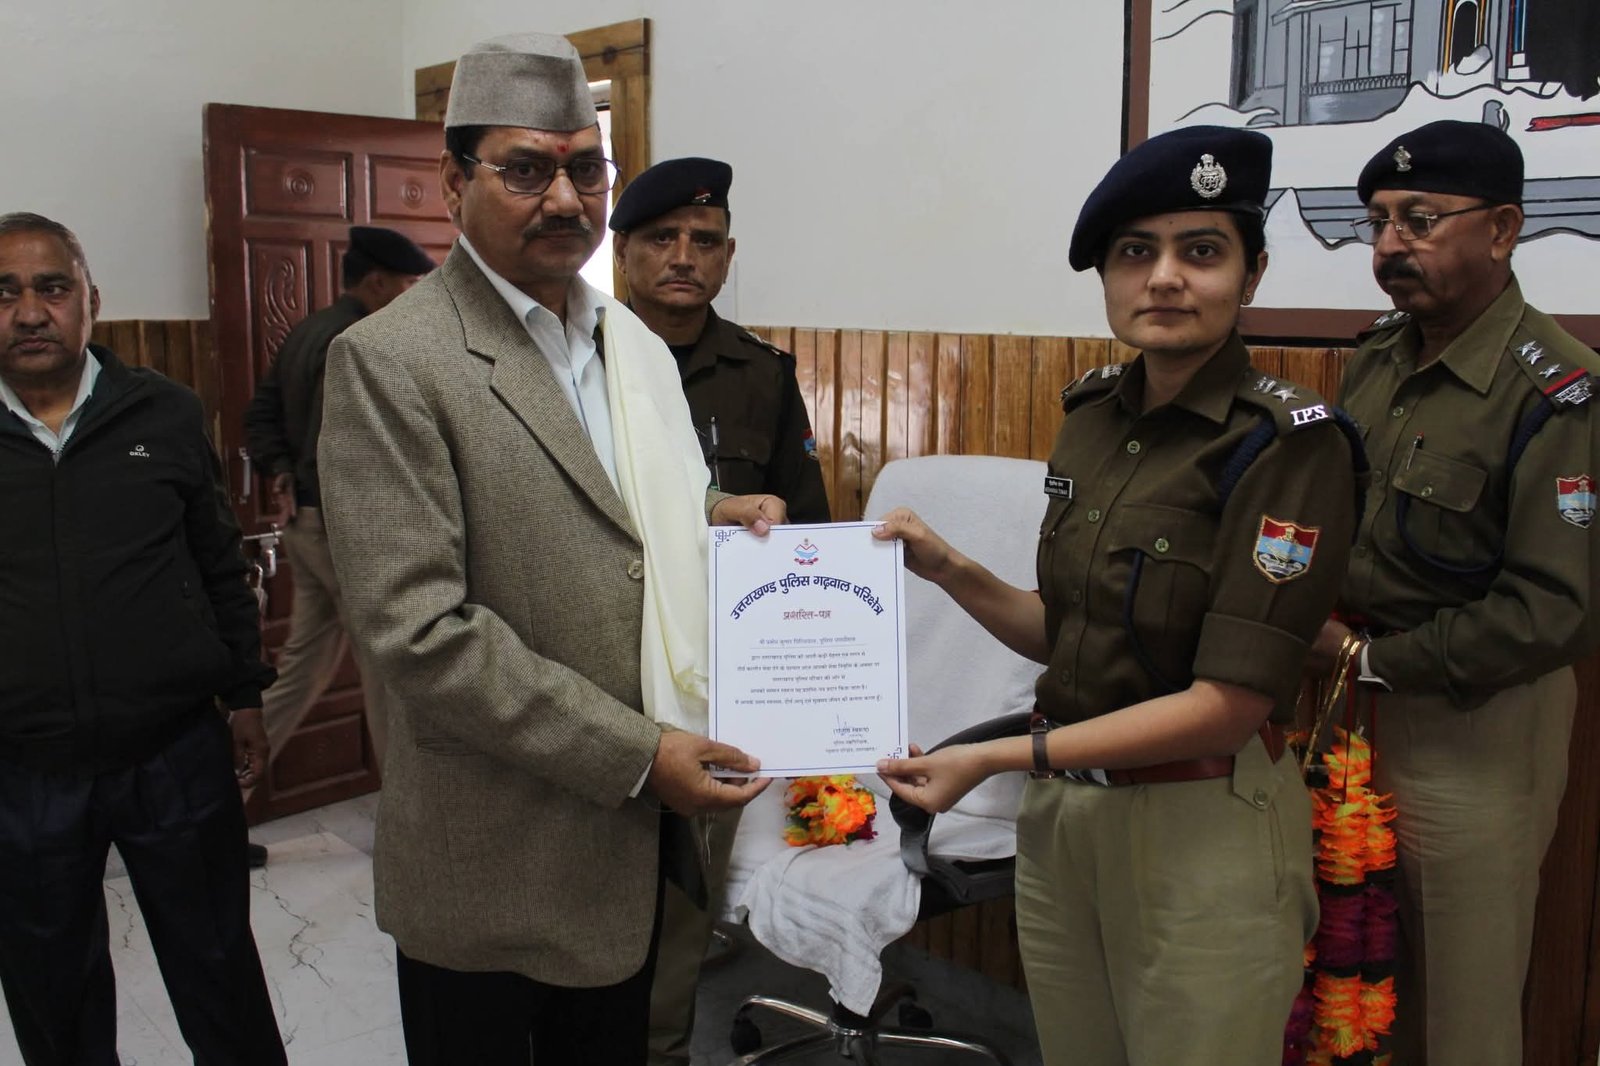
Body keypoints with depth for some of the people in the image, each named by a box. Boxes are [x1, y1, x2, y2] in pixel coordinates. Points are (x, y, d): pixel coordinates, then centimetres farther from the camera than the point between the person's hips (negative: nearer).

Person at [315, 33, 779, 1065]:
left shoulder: (638, 346, 9)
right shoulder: (390, 361, -14)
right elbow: (416, 627, -21)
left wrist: (717, 512, -2)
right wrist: (634, 755, -20)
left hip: (637, 835, 7)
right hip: (494, 867, -6)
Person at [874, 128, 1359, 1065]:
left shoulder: (1289, 443, -16)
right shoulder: (1094, 413, 4)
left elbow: (1229, 701, -21)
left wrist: (999, 757, -22)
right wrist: (949, 571, -4)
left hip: (1202, 828, -6)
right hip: (1060, 812, 6)